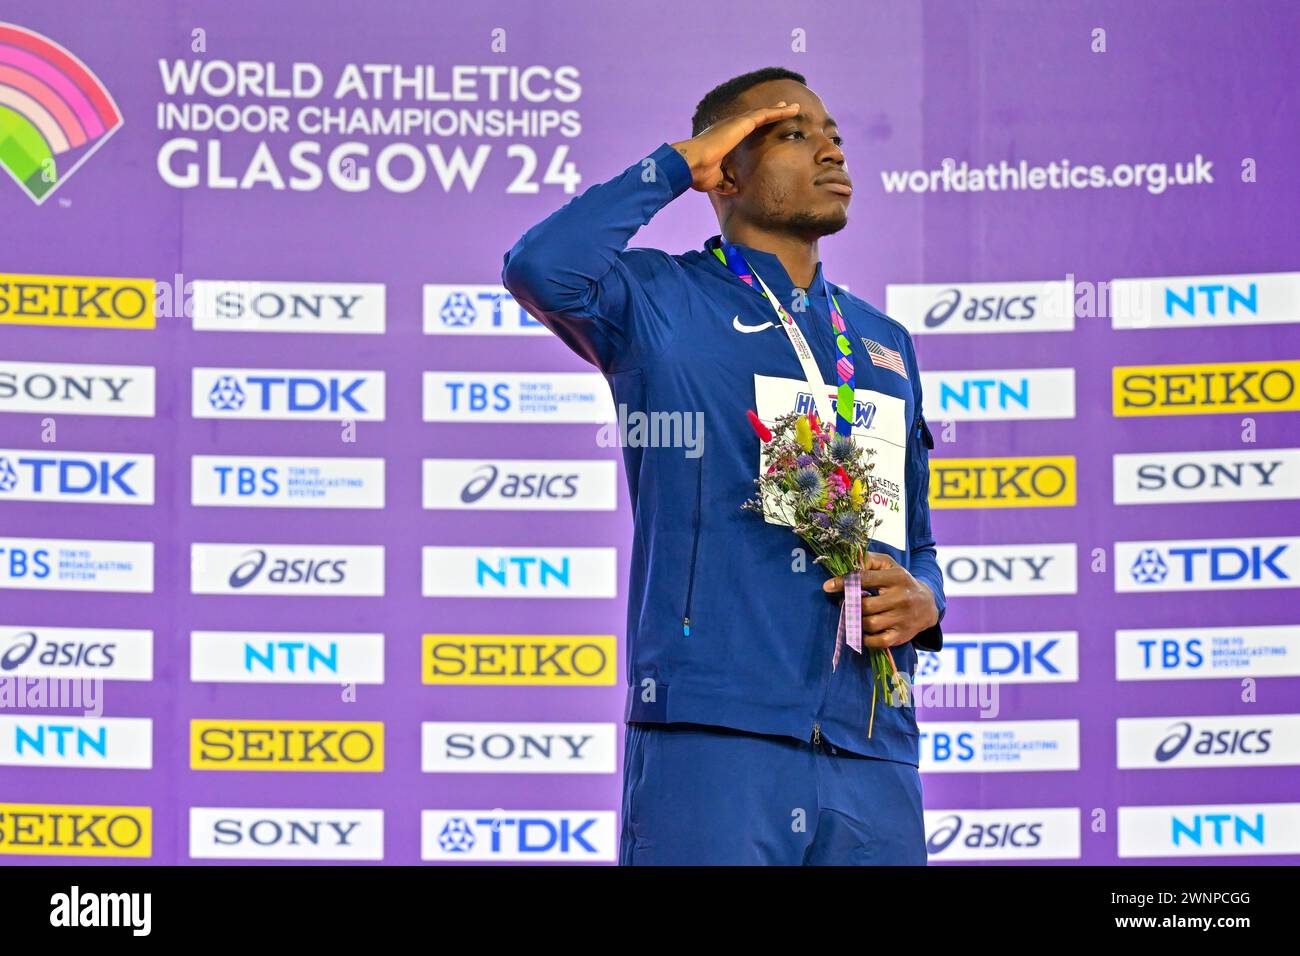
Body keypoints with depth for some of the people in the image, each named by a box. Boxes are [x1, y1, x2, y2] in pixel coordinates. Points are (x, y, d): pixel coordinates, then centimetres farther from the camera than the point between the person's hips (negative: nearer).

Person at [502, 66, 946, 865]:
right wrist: (679, 162, -4)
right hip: (711, 732, -5)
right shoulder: (661, 303, 5)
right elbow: (541, 268, -18)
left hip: (871, 751, 5)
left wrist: (922, 602, 2)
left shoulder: (884, 343, 22)